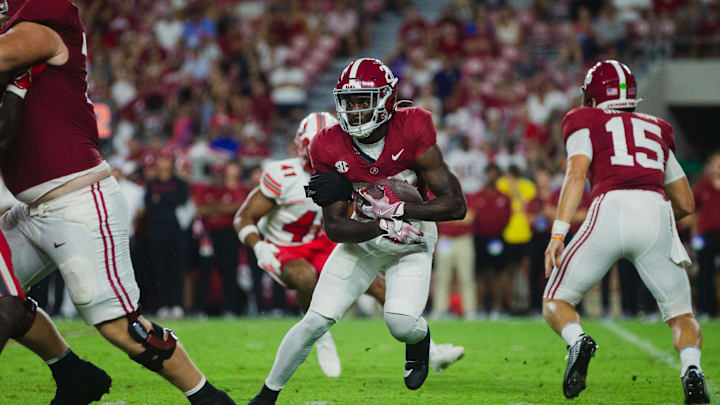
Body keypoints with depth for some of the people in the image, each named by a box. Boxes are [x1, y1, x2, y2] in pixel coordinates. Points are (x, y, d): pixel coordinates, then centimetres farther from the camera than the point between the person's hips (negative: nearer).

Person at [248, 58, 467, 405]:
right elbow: (335, 228, -17)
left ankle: (420, 339, 16)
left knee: (402, 323, -22)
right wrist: (384, 227, -33)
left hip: (414, 238, -2)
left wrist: (395, 209, -32)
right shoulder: (330, 147, -18)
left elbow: (456, 205, -25)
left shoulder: (412, 130, -25)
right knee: (316, 321, -7)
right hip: (364, 236, 2)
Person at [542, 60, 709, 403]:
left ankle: (578, 341, -20)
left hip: (611, 211, -3)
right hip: (656, 214, 3)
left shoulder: (586, 122, 18)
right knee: (681, 316, 16)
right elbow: (686, 204, 31)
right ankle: (691, 368, -16)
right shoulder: (657, 130, 30)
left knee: (556, 302, 13)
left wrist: (558, 234, -9)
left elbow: (577, 173, -2)